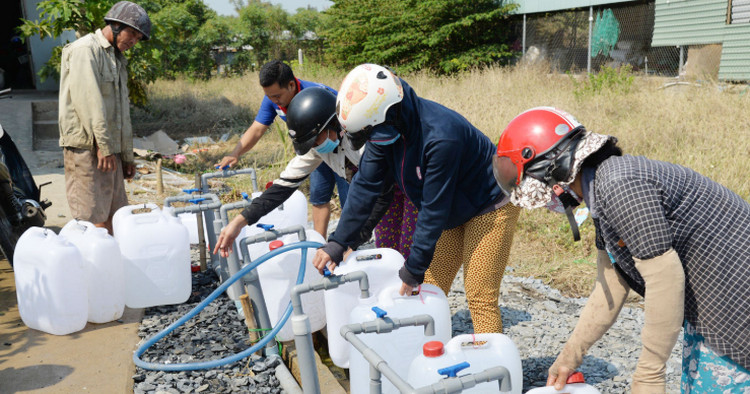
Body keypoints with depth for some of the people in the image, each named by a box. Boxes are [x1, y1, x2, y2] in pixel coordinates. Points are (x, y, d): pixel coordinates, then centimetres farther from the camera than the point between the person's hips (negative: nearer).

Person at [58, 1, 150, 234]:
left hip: (110, 150, 9)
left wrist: (127, 156, 21)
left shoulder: (118, 60, 24)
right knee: (95, 222, -10)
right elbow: (88, 100, -17)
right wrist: (103, 145, -21)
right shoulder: (85, 49, -6)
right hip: (86, 148, -9)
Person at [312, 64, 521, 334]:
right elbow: (365, 185, -6)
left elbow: (433, 209, -30)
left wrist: (414, 268, -22)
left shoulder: (440, 137, -36)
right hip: (451, 212, 8)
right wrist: (337, 243, -9)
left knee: (480, 299, -8)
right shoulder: (386, 129, -12)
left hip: (489, 208, -7)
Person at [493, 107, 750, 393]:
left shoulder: (619, 186, -26)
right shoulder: (601, 191, 6)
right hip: (707, 310, 10)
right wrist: (569, 357, 15)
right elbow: (610, 290, 11)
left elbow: (665, 279, -27)